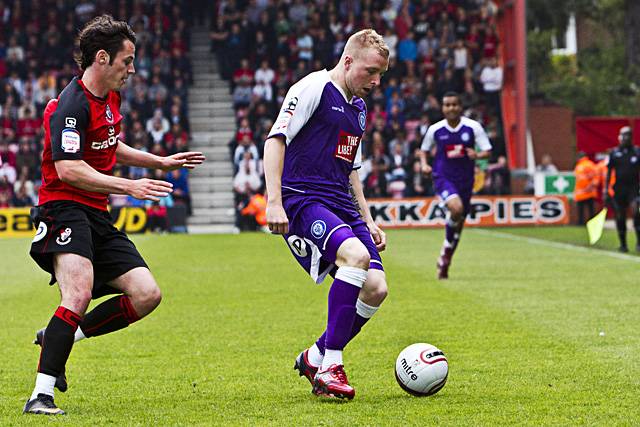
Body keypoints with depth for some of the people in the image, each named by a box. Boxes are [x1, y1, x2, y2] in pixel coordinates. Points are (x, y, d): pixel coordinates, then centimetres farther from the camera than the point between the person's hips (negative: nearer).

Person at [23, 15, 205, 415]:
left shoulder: (111, 98, 14)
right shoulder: (71, 106, -17)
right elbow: (68, 170, -26)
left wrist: (162, 162, 34)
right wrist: (129, 186, -29)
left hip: (97, 217, 9)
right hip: (65, 210, -9)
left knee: (147, 295, 0)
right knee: (80, 292, -30)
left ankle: (58, 337, 12)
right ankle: (41, 395, -29)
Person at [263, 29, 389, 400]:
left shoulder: (359, 107, 21)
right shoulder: (314, 88, -6)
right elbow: (276, 140, -13)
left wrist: (368, 219, 24)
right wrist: (274, 201, -21)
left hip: (341, 205, 9)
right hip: (303, 199, -9)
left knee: (376, 287, -7)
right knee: (356, 255, -33)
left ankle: (315, 358, 12)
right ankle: (331, 366, -27)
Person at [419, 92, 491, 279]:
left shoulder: (473, 127, -3)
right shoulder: (435, 130, -1)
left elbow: (487, 151, -2)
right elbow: (424, 150, 14)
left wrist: (477, 155, -23)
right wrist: (424, 164, -6)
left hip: (465, 179, 2)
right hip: (443, 178, -2)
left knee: (459, 222, 10)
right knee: (456, 208, -30)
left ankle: (444, 261, 28)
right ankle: (448, 244, -7)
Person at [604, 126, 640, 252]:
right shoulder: (614, 153, 6)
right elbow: (609, 172, 8)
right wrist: (605, 190, 3)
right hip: (619, 188, 2)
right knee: (620, 217, 4)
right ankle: (623, 244, 17)